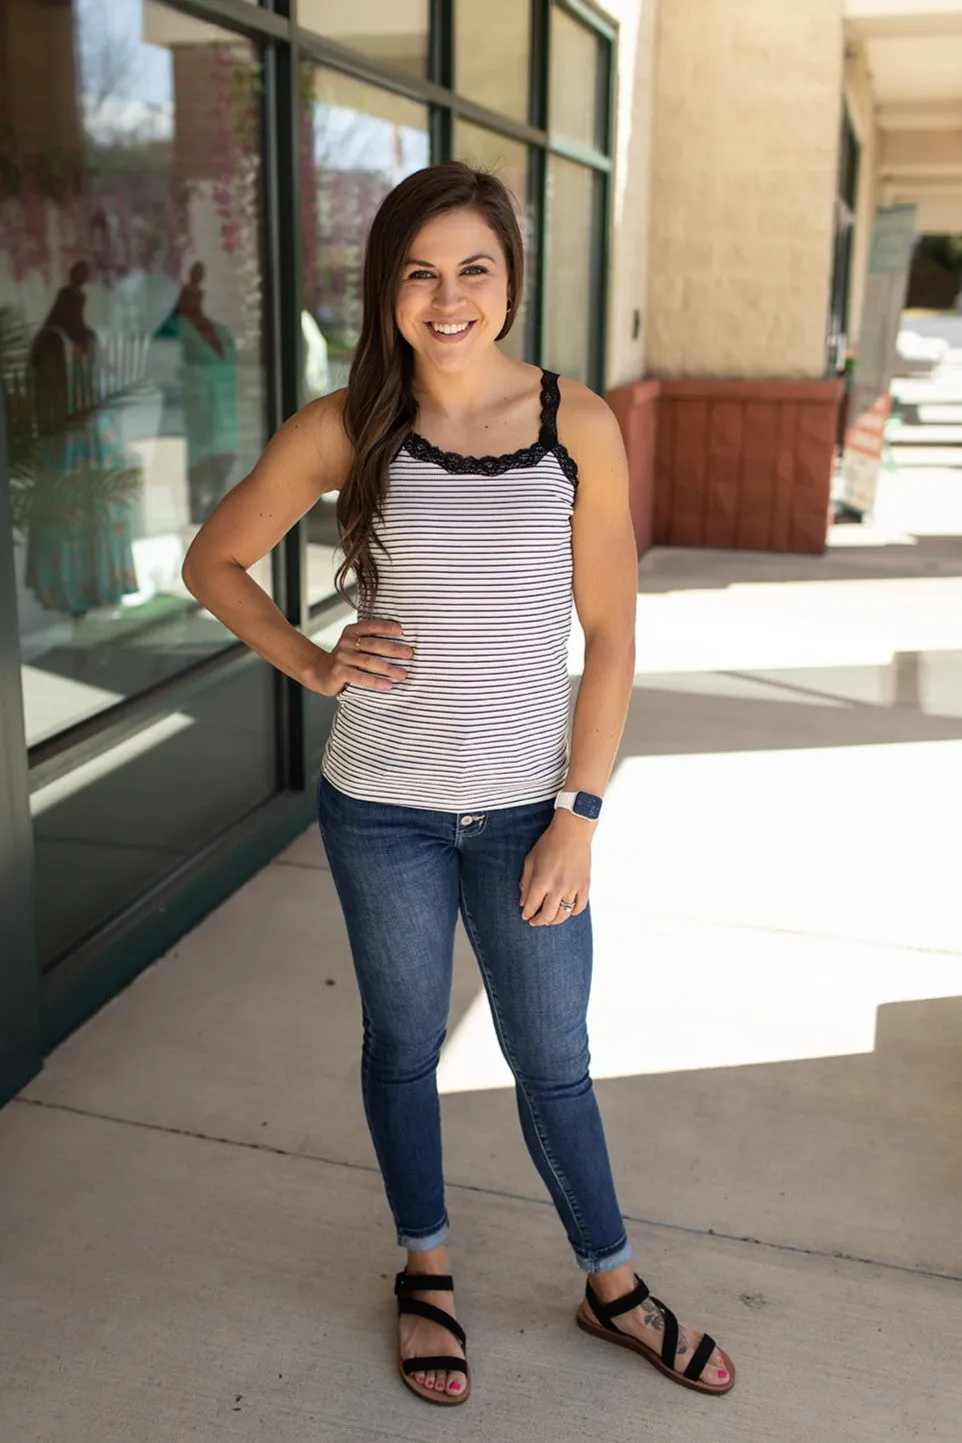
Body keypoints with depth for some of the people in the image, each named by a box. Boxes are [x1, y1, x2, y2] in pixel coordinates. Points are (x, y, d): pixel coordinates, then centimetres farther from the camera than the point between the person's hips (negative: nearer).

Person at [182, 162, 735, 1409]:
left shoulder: (577, 425, -7)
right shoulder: (346, 430, -7)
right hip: (384, 807, 1)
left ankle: (613, 1286, 38)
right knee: (404, 1045, 18)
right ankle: (426, 1272, 42)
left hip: (527, 808, 0)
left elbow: (610, 636, -4)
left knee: (553, 1062, 13)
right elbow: (213, 562, 6)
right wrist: (310, 664, -8)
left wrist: (579, 816, -7)